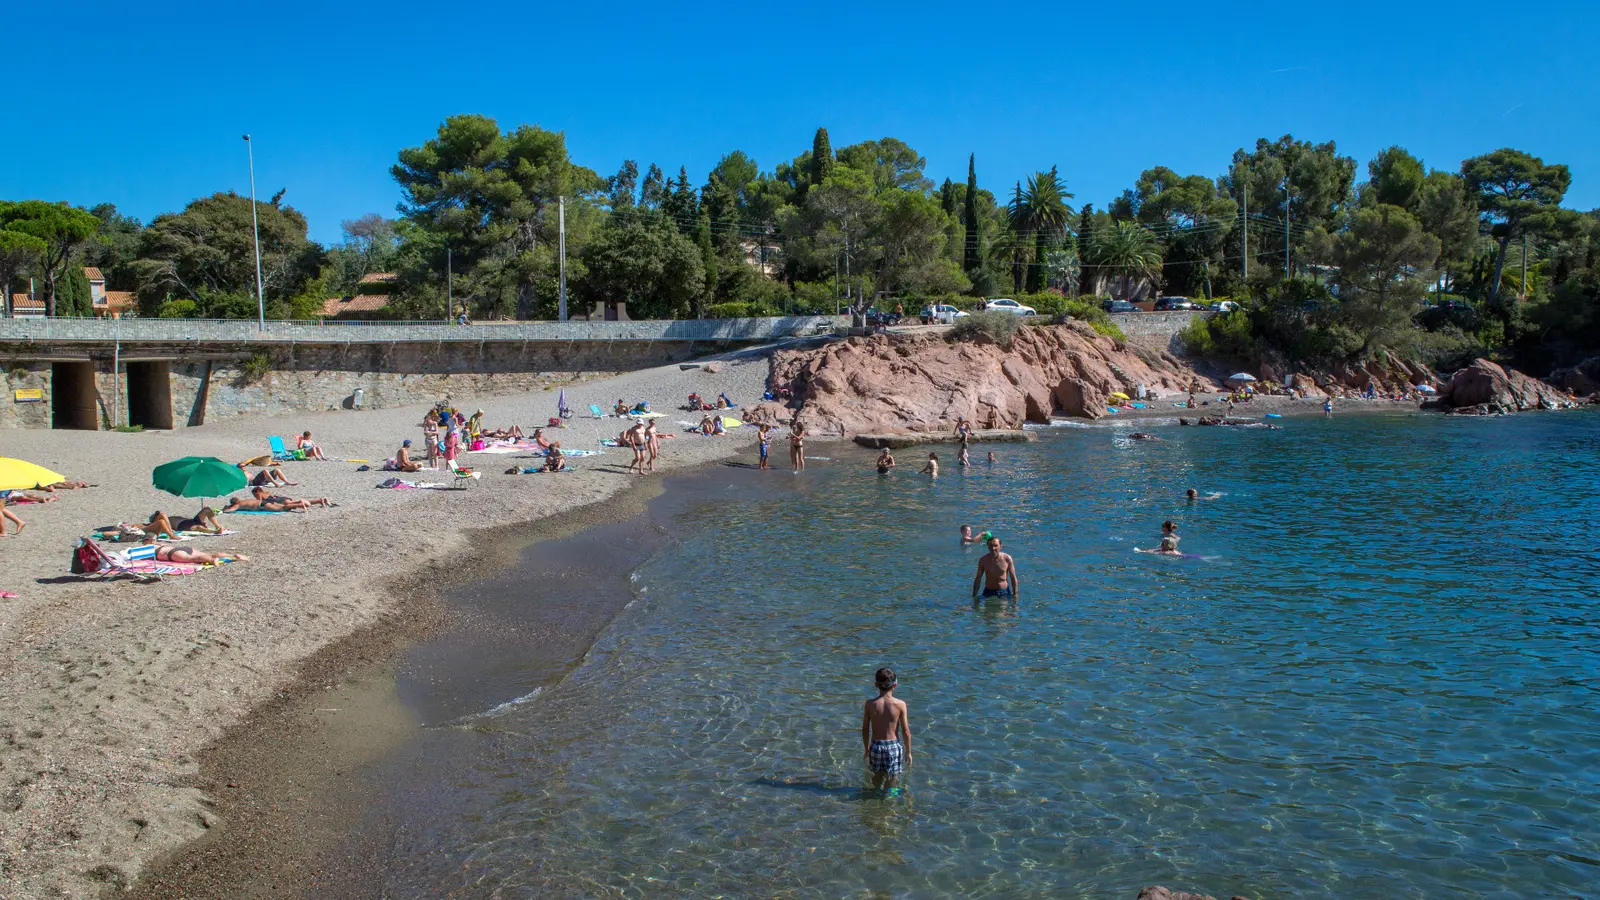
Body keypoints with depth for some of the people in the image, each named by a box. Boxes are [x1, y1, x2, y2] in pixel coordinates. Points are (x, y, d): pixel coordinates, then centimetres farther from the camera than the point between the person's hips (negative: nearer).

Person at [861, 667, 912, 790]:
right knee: (892, 780, 15)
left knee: (877, 777, 22)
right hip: (894, 746, -2)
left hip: (876, 745, 2)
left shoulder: (870, 704, -9)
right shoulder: (900, 704, -14)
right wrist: (908, 752, 3)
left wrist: (866, 748, 15)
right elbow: (906, 731, -10)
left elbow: (865, 729, -1)